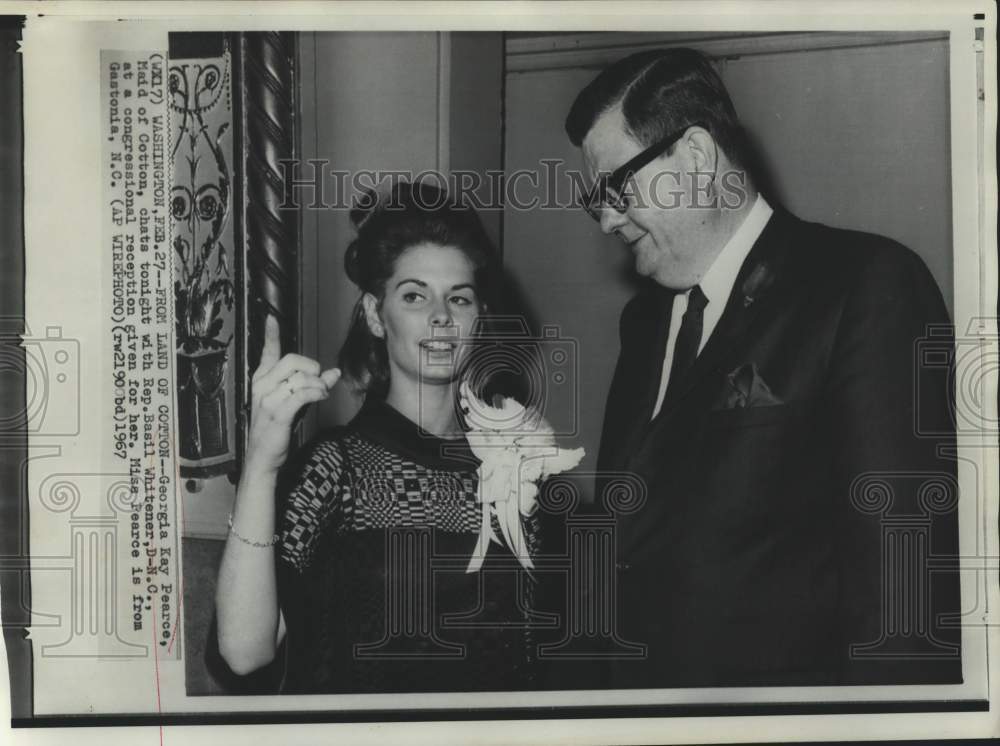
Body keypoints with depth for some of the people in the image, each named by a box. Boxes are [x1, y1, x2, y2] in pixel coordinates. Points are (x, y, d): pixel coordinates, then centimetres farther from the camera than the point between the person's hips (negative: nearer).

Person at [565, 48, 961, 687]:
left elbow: (905, 555, -18)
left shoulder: (868, 284, -12)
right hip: (630, 674, 7)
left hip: (785, 675, -7)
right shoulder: (646, 317, 12)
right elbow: (631, 528, 13)